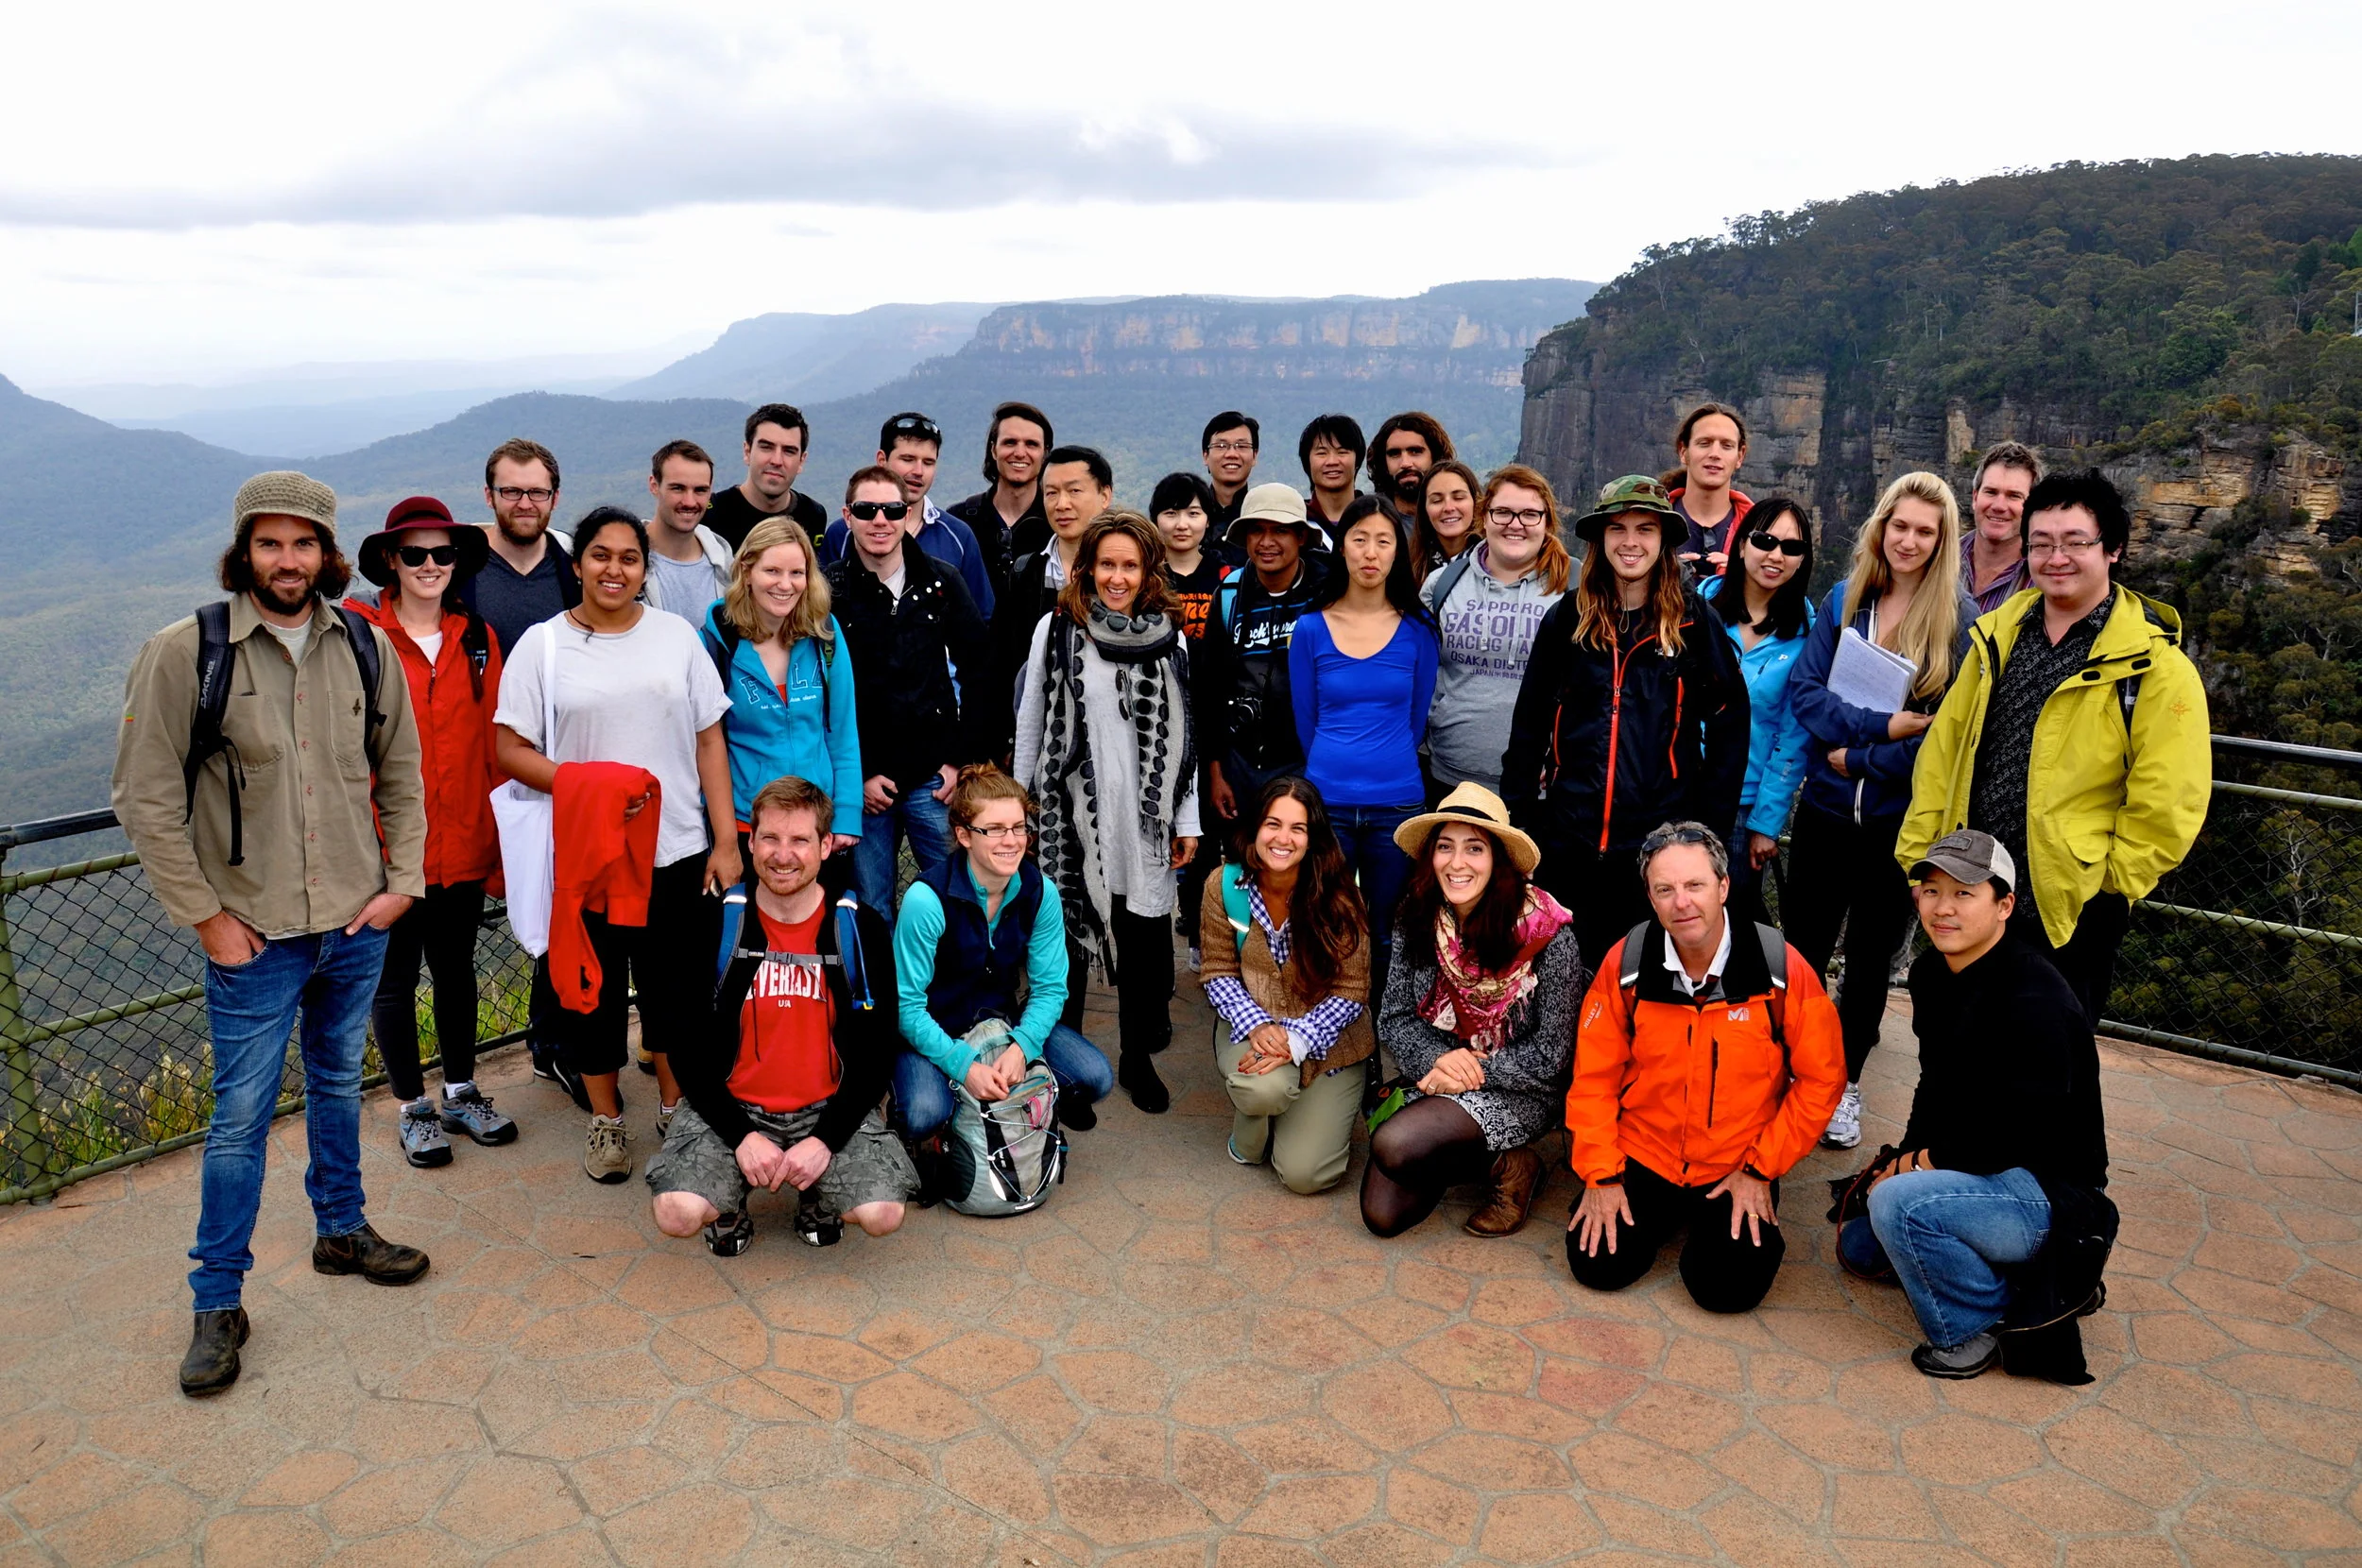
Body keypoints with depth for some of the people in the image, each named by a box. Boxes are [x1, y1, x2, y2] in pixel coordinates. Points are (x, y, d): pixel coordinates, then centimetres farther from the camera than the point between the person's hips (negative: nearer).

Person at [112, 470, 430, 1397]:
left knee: (339, 1083, 20)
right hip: (253, 934, -3)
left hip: (356, 923, 4)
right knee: (241, 1117, 4)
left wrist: (403, 880, 2)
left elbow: (399, 776, 10)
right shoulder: (187, 652, -11)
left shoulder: (365, 648, 0)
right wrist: (204, 914, -9)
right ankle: (217, 1302, 19)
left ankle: (341, 1230, 40)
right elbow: (146, 799, -8)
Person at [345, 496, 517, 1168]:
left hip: (461, 842, 3)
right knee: (393, 979, 10)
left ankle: (461, 1093, 33)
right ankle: (413, 1107, 27)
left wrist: (497, 835, 6)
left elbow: (492, 740, 7)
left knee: (457, 969, 17)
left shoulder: (477, 636, 5)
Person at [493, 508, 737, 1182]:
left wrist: (725, 840, 0)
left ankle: (675, 1107, 30)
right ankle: (604, 1118, 29)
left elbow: (710, 741, 6)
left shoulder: (677, 635, 5)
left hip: (679, 852, 1)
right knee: (595, 991, 10)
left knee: (679, 990, 9)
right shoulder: (543, 645, 1)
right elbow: (510, 748, -2)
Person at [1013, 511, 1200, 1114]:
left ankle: (1138, 1058, 25)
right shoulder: (1056, 629, 0)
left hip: (1145, 817, 2)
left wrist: (1188, 821, 8)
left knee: (1144, 941, 7)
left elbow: (1182, 737, 8)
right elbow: (1030, 724, 4)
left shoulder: (1171, 642, 6)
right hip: (1071, 814, -1)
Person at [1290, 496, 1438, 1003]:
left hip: (1398, 804, 0)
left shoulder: (1417, 628, 3)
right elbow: (1306, 720, 9)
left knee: (1387, 937, 8)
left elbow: (1417, 717, 11)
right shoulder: (1311, 628, 2)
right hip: (1326, 803, 0)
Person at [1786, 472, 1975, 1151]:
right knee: (1802, 943, 12)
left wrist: (1861, 759, -15)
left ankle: (1845, 1080, 29)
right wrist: (1882, 726, -20)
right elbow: (1804, 689, -7)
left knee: (1871, 954, 13)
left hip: (1901, 816, -2)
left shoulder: (1959, 621, -9)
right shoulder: (1845, 599, 1)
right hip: (1824, 806, 3)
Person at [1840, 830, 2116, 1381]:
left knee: (1897, 1203, -32)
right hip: (1974, 1166, 10)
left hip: (2052, 1193, -10)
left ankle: (1985, 1329, -9)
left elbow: (2023, 1137, -27)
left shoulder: (2034, 1000, -27)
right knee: (1858, 1245, 18)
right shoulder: (1932, 972, 2)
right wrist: (1907, 1156, -2)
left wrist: (1926, 1163, -16)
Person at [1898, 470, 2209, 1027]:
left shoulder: (2155, 666, -11)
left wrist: (2107, 888, -10)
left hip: (2068, 914, -5)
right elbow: (1945, 748, 9)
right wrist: (1918, 854, 5)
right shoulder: (1999, 636, 6)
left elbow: (2166, 805, -13)